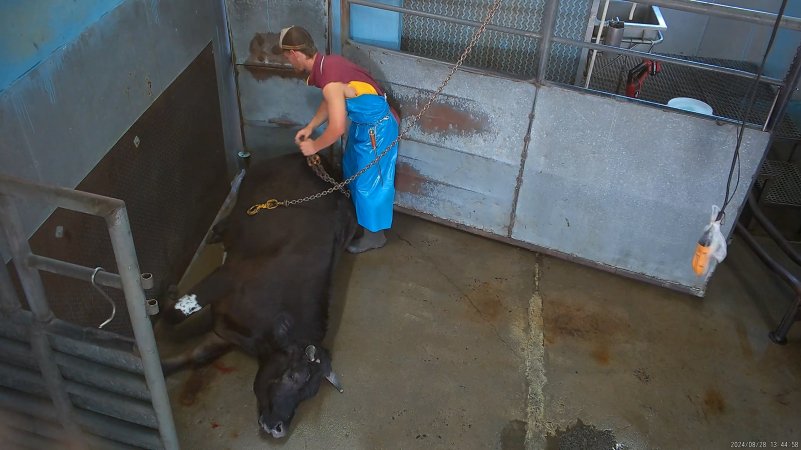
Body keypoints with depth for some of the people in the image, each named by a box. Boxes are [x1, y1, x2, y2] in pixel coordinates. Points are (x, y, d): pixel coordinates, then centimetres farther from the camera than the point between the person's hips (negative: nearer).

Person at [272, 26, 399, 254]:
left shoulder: (330, 81, -32)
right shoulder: (327, 62, -2)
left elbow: (337, 128, -30)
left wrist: (314, 146, -14)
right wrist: (309, 127, 12)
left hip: (376, 128, -10)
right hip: (363, 122, 10)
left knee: (370, 181, 4)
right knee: (353, 169, 26)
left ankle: (374, 234, 22)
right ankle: (360, 212, 48)